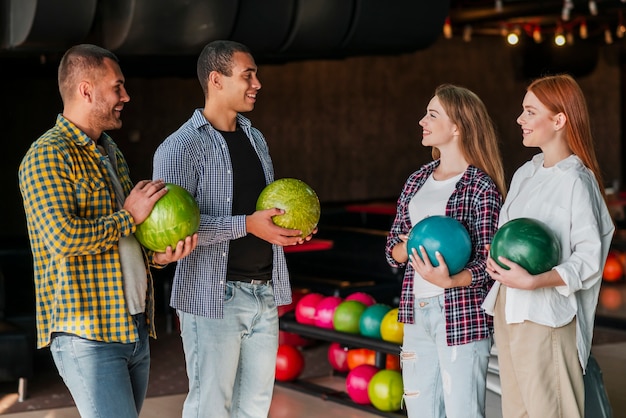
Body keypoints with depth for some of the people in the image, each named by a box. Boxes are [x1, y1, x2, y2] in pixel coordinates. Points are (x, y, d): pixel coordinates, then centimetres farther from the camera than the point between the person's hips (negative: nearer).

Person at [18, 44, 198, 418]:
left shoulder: (111, 152, 18)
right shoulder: (47, 156, -10)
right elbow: (64, 237, -24)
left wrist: (157, 256, 5)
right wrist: (129, 216, -12)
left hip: (134, 327, 9)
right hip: (87, 334, -8)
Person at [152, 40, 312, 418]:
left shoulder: (255, 138, 14)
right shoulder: (181, 147, -10)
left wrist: (289, 225, 2)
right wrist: (248, 225, -25)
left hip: (264, 293, 7)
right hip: (214, 296, -7)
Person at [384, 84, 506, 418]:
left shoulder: (481, 187, -8)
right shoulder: (417, 181, 11)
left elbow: (486, 262, -12)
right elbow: (392, 250, 12)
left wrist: (449, 281, -30)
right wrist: (409, 247, -11)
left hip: (462, 317, -6)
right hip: (417, 314, 6)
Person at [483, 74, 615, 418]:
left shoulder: (576, 181, -10)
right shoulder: (524, 174, 13)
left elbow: (589, 259, -14)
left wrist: (533, 282, -24)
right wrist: (494, 260, -2)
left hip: (545, 315, -8)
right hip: (507, 309, 8)